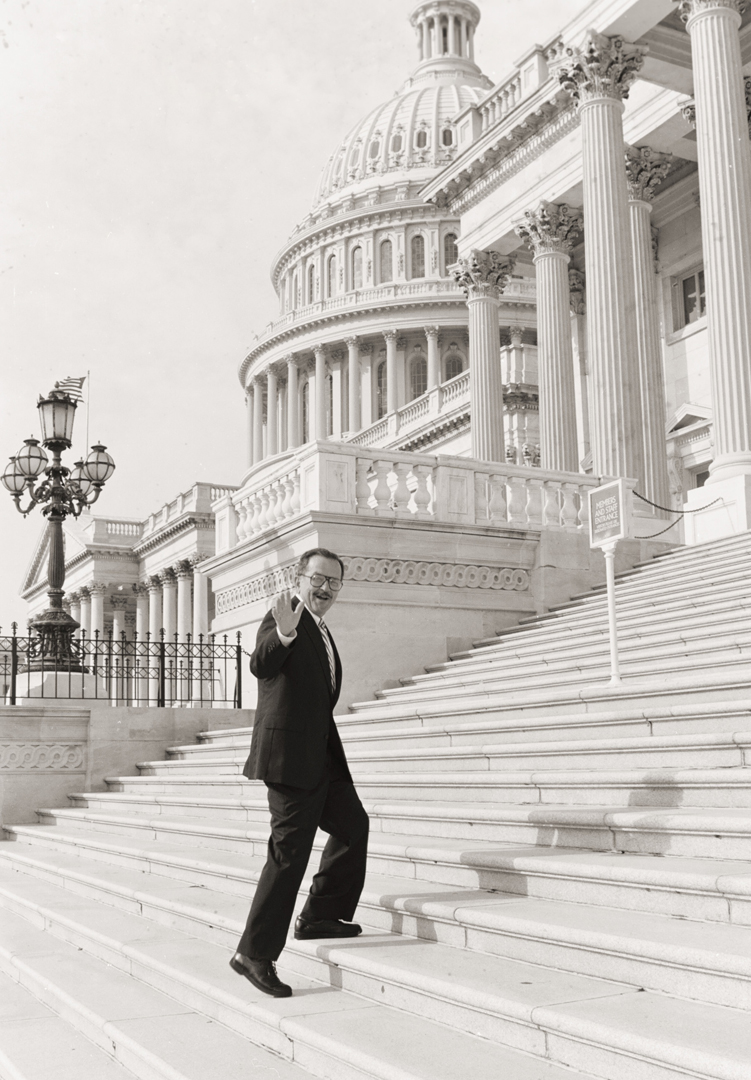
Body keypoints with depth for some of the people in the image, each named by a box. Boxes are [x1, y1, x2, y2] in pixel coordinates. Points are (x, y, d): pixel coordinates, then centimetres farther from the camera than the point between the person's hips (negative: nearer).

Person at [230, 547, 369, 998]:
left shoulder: (322, 634, 18)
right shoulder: (283, 617, -10)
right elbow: (261, 665, -29)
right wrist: (283, 633, -45)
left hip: (322, 757, 9)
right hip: (291, 756, -9)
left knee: (353, 824, 15)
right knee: (289, 852, -7)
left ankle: (320, 916, 28)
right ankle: (254, 954, 1)